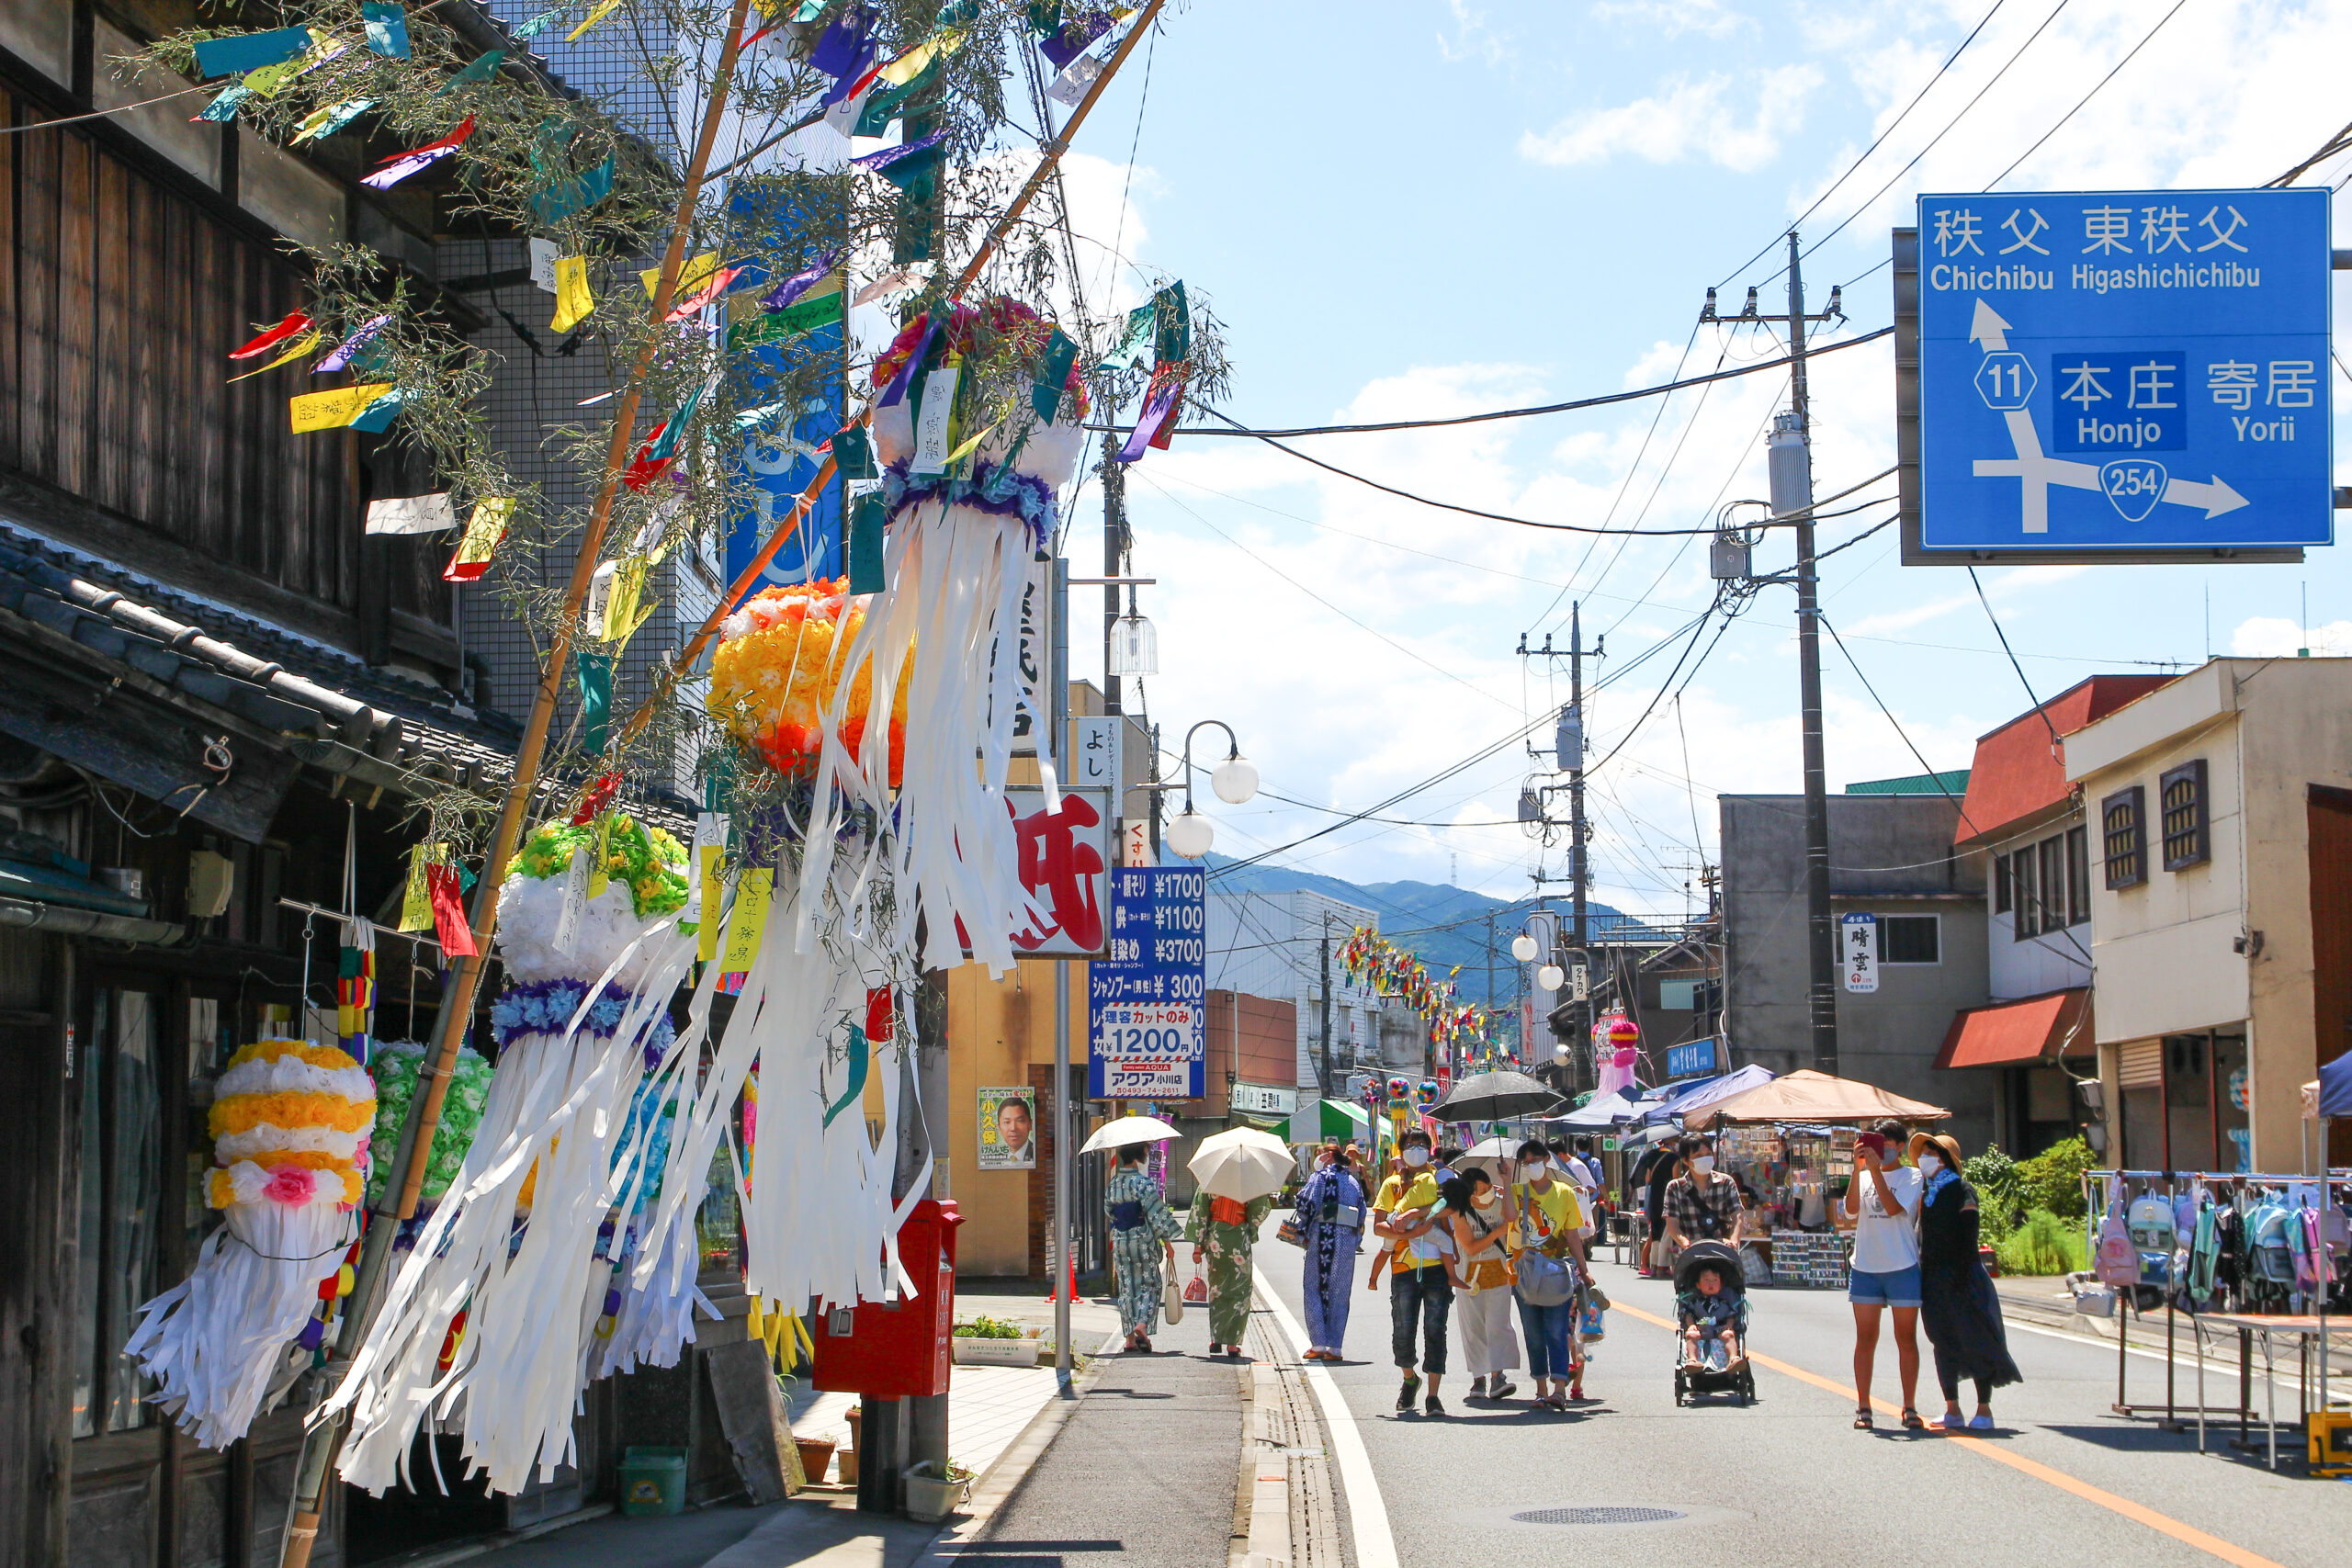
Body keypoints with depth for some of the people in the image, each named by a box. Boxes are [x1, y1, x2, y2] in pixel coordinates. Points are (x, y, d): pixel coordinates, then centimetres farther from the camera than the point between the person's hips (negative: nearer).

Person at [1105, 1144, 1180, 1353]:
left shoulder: (1112, 1185, 5)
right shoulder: (1143, 1183, -13)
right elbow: (1157, 1214, -15)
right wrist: (1167, 1241, -10)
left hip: (1120, 1242, 5)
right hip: (1142, 1241, -5)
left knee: (1127, 1288, 9)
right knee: (1149, 1285, 5)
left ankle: (1130, 1337, 8)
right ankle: (1142, 1324, -16)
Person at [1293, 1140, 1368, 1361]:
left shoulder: (1320, 1177, 0)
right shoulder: (1354, 1182, 17)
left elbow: (1307, 1205, -10)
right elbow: (1362, 1212, 14)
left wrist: (1302, 1234, -2)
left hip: (1322, 1237, -5)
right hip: (1348, 1240, 5)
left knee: (1315, 1290, 2)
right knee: (1340, 1294, 7)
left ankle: (1318, 1344, -5)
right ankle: (1334, 1347, 4)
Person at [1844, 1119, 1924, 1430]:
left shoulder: (1912, 1177, 2)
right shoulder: (1864, 1177, 11)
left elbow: (1894, 1208, -14)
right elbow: (1852, 1210, -6)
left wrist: (1875, 1169, -16)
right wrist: (1857, 1169, -13)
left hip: (1902, 1267, -3)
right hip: (1865, 1265, 3)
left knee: (1906, 1337, 2)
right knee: (1865, 1338, 3)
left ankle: (1909, 1408, 7)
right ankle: (1863, 1407, 6)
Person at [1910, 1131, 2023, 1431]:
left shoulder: (1961, 1190, -7)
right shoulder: (1925, 1190, 14)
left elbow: (1967, 1236, -13)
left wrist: (1962, 1273, -20)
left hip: (1960, 1275, -7)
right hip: (1933, 1277, 7)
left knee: (1974, 1339, -4)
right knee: (1943, 1342, 7)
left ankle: (1984, 1409, 0)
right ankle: (1952, 1409, 11)